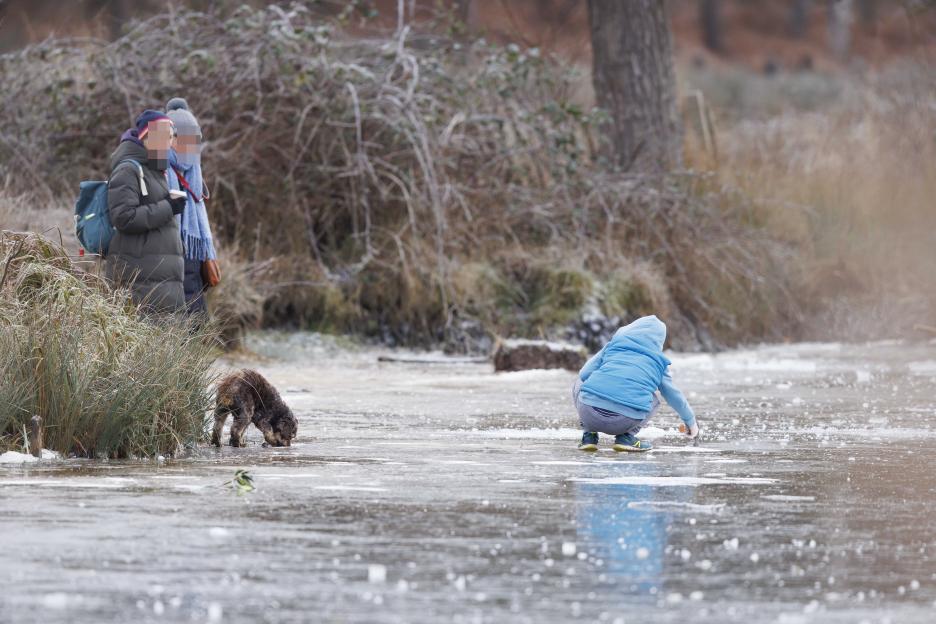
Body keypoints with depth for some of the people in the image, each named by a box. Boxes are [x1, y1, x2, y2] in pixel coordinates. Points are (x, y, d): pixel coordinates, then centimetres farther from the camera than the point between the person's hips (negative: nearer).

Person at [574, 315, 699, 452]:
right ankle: (626, 436, 8)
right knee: (653, 400, 32)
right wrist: (691, 421, 49)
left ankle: (589, 435, 16)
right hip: (625, 422, 0)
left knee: (580, 383, 34)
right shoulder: (659, 361, 20)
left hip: (589, 413, 0)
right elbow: (675, 396, 32)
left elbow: (584, 373, 15)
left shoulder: (612, 345, 20)